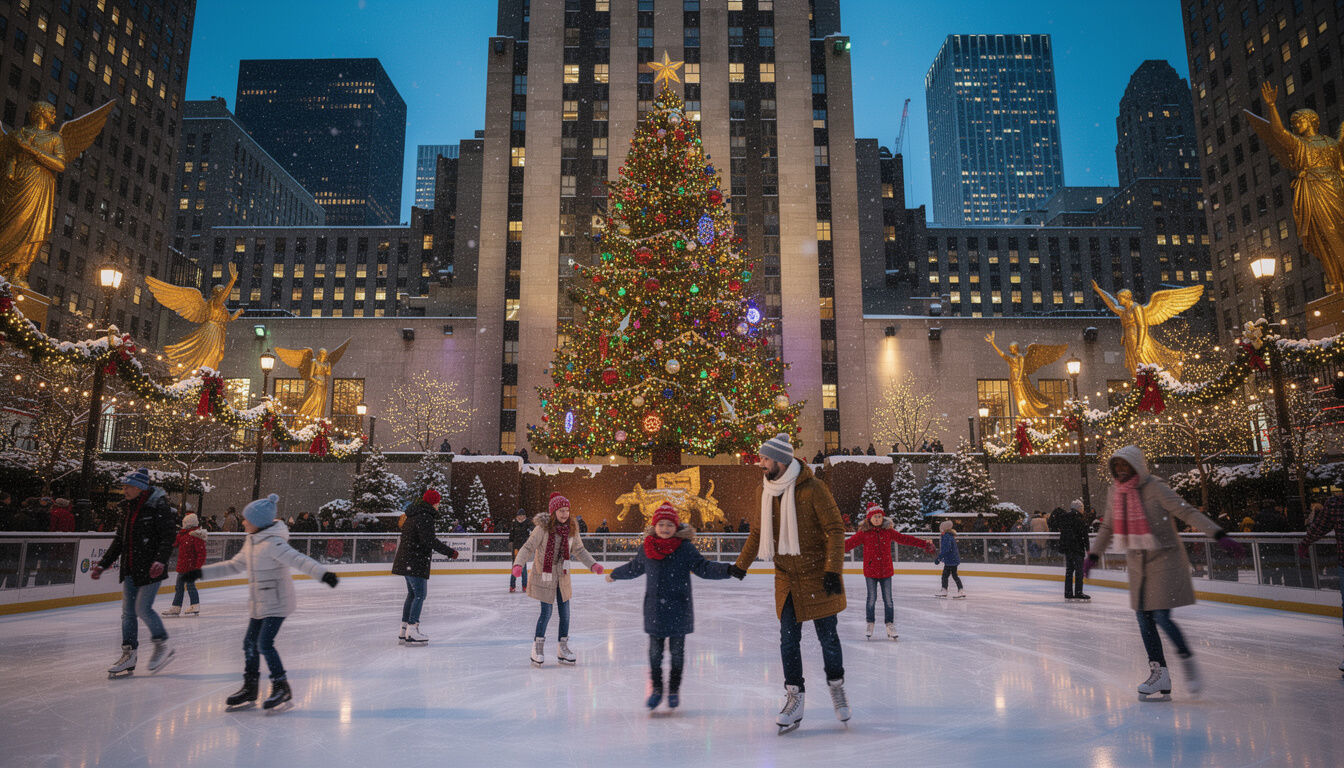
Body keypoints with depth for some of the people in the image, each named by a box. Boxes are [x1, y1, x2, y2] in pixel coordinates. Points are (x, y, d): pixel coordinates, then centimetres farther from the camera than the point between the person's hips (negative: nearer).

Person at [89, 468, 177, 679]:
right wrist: (102, 565, 15)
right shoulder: (127, 508, 12)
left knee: (142, 608, -9)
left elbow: (168, 536, -18)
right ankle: (129, 656, 16)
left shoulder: (157, 507, -12)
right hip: (130, 569, 8)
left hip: (150, 569, -8)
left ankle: (162, 646, 10)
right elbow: (119, 540, 18)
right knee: (128, 612, 8)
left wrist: (161, 560, -31)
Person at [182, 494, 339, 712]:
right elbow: (234, 565, 21)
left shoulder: (273, 544, -21)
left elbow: (299, 560, -33)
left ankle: (282, 688, 3)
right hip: (258, 604, 9)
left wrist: (322, 573, -47)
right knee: (250, 643, 13)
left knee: (264, 644, -10)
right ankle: (249, 688, 27)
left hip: (276, 603, -9)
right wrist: (202, 573, 24)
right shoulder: (251, 542, 8)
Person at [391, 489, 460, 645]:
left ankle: (404, 632, 21)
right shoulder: (425, 517, -17)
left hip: (406, 560, 10)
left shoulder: (415, 514, 15)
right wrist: (450, 552, -21)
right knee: (419, 594, -6)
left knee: (412, 594, 16)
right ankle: (411, 632, -8)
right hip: (415, 562, -10)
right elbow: (430, 541, -26)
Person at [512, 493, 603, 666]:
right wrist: (518, 564, -30)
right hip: (544, 575, -5)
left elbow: (579, 550, 9)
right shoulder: (543, 528, -16)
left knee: (565, 612, 8)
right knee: (546, 612, -3)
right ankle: (537, 647, 16)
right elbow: (528, 548, -15)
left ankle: (563, 648, 24)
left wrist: (593, 565, 0)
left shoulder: (571, 528, -1)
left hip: (562, 576, 5)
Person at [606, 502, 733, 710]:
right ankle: (656, 687, 25)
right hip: (654, 609, 2)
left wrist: (727, 570, -20)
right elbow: (634, 568, 23)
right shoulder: (646, 549, 5)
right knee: (655, 650, 7)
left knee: (677, 650, 8)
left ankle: (674, 689, 25)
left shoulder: (685, 547, -6)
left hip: (679, 609, -2)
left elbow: (703, 567, -7)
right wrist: (614, 574, 37)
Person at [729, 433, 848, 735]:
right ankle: (794, 697, 13)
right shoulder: (766, 489, 3)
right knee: (788, 639, 3)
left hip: (818, 576, -5)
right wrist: (741, 565, 18)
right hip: (786, 578, 5)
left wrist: (833, 570, -19)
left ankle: (836, 685, 29)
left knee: (827, 636, 6)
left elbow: (835, 529, -13)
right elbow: (758, 531, 16)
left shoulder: (813, 488, -16)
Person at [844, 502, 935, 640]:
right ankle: (870, 624, 21)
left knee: (888, 599, 6)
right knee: (871, 598, 5)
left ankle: (890, 625, 19)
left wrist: (924, 544, 7)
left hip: (886, 571, 2)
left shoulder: (888, 531, 3)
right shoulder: (863, 533, -5)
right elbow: (850, 543, -10)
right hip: (870, 571, -2)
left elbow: (905, 539, 7)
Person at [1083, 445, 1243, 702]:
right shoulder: (1116, 492, 4)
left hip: (1164, 560, -6)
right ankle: (1159, 674, 14)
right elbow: (1108, 528, 15)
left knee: (1161, 617, -11)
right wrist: (1093, 555, 17)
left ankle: (1188, 661, 14)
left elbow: (1188, 512, -18)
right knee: (1143, 617, 5)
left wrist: (1219, 536, -27)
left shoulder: (1155, 488, -14)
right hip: (1137, 563, 6)